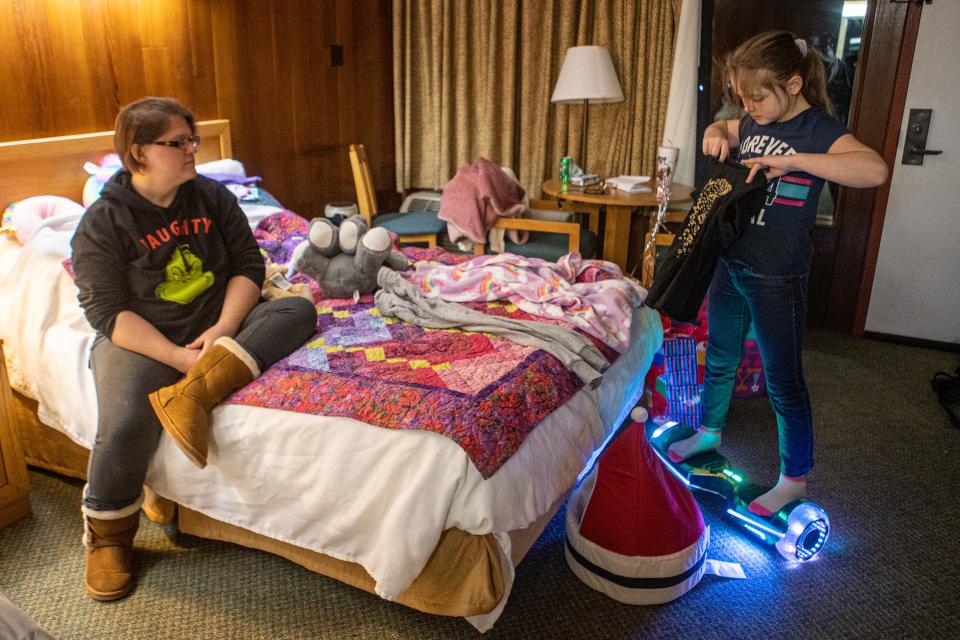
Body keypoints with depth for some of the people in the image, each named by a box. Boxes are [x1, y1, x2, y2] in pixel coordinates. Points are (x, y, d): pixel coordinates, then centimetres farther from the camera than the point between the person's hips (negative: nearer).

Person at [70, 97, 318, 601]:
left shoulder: (212, 196, 3)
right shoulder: (102, 223, -8)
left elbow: (248, 264, 0)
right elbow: (108, 313, -12)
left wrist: (223, 328, -17)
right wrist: (179, 357, -25)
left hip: (217, 326, 4)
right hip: (139, 340, -4)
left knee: (298, 310, -20)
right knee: (124, 426, -30)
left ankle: (192, 395, -36)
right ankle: (107, 540, -1)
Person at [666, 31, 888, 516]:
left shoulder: (817, 129, -16)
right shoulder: (755, 121, 4)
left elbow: (875, 170, -34)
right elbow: (724, 128, 28)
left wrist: (790, 160, -37)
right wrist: (716, 134, 4)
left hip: (777, 279, -7)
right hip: (729, 265, 7)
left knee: (783, 381, 5)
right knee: (719, 359, 22)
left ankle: (795, 478, 22)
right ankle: (710, 432, 44)